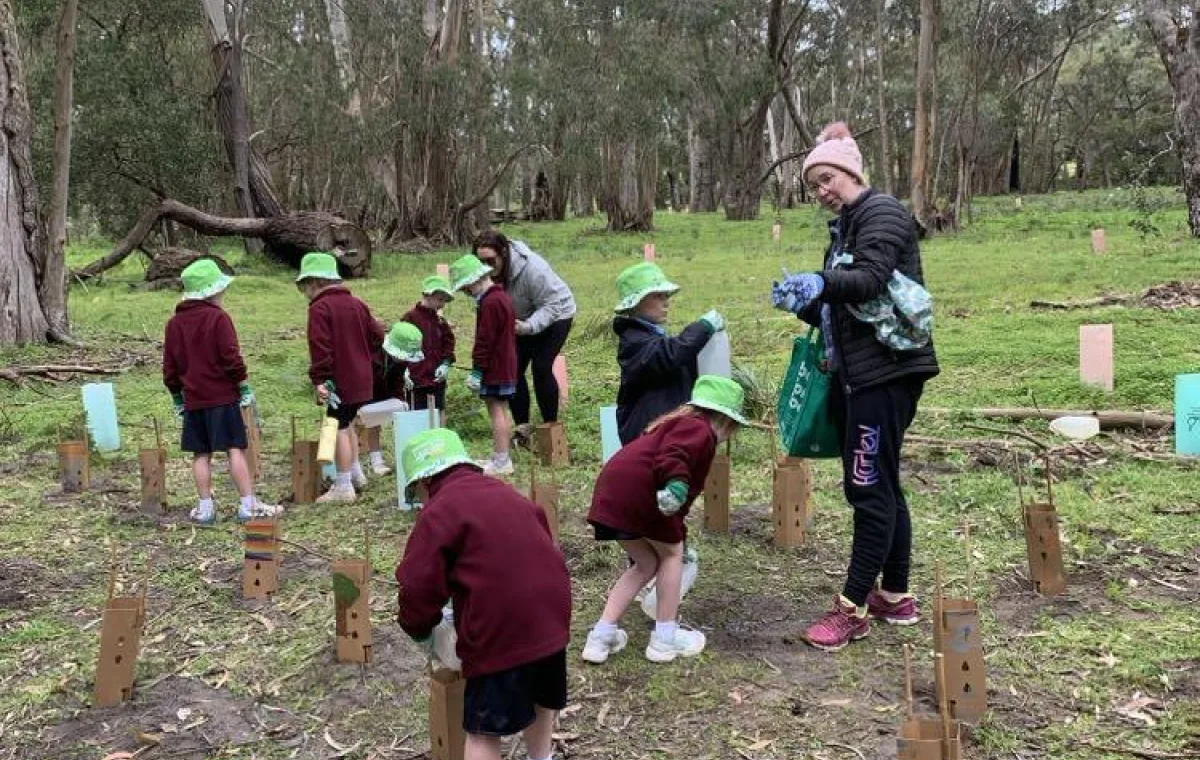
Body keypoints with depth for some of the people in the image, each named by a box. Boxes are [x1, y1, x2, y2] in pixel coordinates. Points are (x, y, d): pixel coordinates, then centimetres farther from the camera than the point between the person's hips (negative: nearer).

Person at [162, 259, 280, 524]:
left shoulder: (174, 323, 10)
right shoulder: (218, 317, -8)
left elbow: (169, 366, 13)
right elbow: (231, 357, -13)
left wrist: (177, 396, 22)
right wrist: (244, 387, -5)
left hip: (192, 400, 5)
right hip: (223, 396, -5)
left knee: (201, 453, 8)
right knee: (235, 449, -5)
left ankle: (205, 508, 10)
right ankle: (248, 505, -6)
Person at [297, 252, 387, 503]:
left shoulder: (320, 308, -13)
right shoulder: (356, 303, 12)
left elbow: (320, 348, -20)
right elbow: (377, 334, 14)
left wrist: (319, 379, -19)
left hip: (339, 381, -8)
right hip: (362, 378, 9)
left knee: (339, 429, -3)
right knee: (347, 424, 23)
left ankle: (343, 487, -1)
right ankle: (357, 474, 32)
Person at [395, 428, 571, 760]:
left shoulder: (439, 513, -5)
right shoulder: (507, 493, 19)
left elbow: (419, 586, -8)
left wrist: (421, 632, 11)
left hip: (501, 630, -7)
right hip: (550, 616, 7)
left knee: (483, 730, 4)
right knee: (540, 701, 28)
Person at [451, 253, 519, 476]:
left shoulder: (489, 303, -19)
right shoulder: (503, 297, 13)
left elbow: (484, 340, -21)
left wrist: (477, 370, -17)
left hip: (494, 369, -10)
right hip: (507, 365, 10)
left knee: (496, 410, -7)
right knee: (502, 410, 15)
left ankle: (500, 461, -4)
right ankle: (503, 457, 22)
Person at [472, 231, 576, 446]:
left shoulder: (531, 267, -36)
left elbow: (551, 305, -32)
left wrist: (528, 326, -46)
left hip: (556, 316, -6)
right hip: (523, 320, 6)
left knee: (541, 367, -14)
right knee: (513, 369, -1)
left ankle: (551, 426, 1)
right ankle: (522, 428, 8)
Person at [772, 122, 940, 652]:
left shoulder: (881, 213, -8)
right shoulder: (845, 226, 20)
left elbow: (870, 279, -24)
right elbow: (836, 304, 18)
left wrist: (822, 283, -37)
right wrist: (803, 302, -1)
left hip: (888, 369, -10)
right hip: (859, 370, 10)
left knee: (869, 488, -7)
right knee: (879, 485, 13)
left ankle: (853, 608, -1)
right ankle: (896, 597, 23)